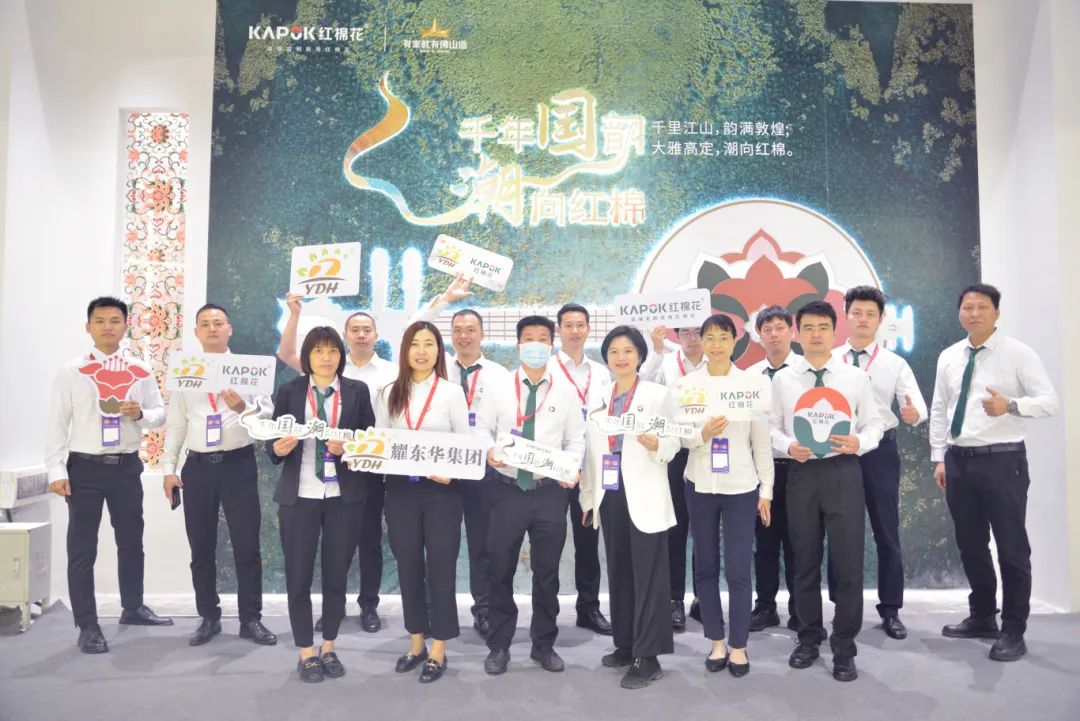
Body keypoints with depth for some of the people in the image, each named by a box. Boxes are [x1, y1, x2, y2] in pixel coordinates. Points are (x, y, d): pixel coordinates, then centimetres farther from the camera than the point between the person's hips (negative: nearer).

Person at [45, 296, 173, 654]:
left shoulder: (140, 371, 4)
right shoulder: (70, 371, -3)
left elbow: (159, 412, 6)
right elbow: (57, 423, -5)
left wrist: (140, 414, -17)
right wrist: (56, 470, -10)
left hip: (127, 466, 3)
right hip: (85, 467, -3)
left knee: (131, 541, 16)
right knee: (82, 549, 4)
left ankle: (133, 608, 34)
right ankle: (87, 626, 15)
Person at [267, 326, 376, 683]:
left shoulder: (357, 391, 3)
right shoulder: (288, 391, 2)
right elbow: (272, 443, 3)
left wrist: (348, 448, -18)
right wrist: (279, 448, -20)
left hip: (344, 495, 1)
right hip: (299, 495, 0)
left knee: (337, 575, 10)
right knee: (298, 577, 5)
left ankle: (329, 649, 28)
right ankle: (306, 653, 22)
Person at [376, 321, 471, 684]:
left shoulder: (452, 392, -1)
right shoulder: (389, 394, 8)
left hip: (440, 490, -3)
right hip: (400, 489, 3)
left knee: (441, 567, 2)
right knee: (408, 567, 11)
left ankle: (438, 650, 15)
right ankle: (416, 643, 26)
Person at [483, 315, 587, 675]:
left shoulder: (566, 391, 2)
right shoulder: (500, 389, 2)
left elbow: (576, 439, 5)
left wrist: (572, 467, -13)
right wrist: (488, 452, -16)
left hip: (550, 492, 0)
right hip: (507, 490, 0)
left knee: (547, 572, 12)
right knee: (500, 571, 7)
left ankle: (544, 644, 29)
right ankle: (499, 646, 23)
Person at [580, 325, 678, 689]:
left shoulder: (659, 395, 0)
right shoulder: (596, 399, 14)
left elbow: (674, 442, -6)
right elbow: (589, 450, 13)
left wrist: (656, 445, -28)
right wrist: (587, 496, 12)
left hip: (644, 497, -5)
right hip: (609, 495, 5)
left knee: (648, 574, -2)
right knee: (618, 571, 12)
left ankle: (648, 656, 3)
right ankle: (626, 644, 24)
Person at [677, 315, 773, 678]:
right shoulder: (686, 383, 1)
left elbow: (761, 440, 1)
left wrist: (766, 489, 1)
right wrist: (703, 433, -23)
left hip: (741, 486, -2)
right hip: (700, 485, 2)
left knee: (738, 569, 0)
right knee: (706, 566, 10)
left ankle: (738, 646, 16)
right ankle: (716, 641, 24)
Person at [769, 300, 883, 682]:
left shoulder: (856, 377, 4)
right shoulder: (782, 379, 5)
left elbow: (874, 422, 6)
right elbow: (772, 426, 7)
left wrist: (860, 442, -14)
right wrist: (788, 445, -12)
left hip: (843, 473, -1)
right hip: (802, 474, 1)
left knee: (848, 562, 1)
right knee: (805, 561, 12)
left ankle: (844, 648, 17)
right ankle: (809, 638, 29)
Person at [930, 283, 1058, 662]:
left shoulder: (1018, 354, -4)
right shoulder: (948, 357, 10)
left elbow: (1049, 402, -10)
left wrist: (1011, 405, -29)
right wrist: (939, 458, 8)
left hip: (1003, 461, -5)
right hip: (959, 461, 5)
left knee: (1012, 548, 3)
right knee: (970, 546, 15)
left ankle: (1013, 631, 16)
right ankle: (982, 617, 31)